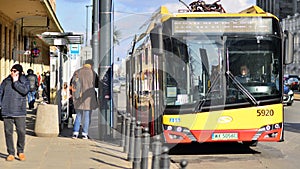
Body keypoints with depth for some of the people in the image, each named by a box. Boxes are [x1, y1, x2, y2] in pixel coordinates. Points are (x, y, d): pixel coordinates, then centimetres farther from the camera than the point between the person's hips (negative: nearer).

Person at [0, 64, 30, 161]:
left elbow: (25, 91, -14)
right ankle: (11, 153, 11)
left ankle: (20, 151, 15)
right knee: (8, 132, 2)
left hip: (20, 112, -2)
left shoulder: (25, 81, 5)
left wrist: (15, 82, -11)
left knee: (21, 132, -4)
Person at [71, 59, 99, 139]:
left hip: (78, 98, 3)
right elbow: (97, 84, 3)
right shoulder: (92, 73, -5)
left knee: (78, 116, 14)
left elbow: (72, 85, 6)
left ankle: (75, 133, 6)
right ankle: (84, 134, 4)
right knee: (87, 116, 7)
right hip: (88, 97, -3)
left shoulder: (77, 72, 6)